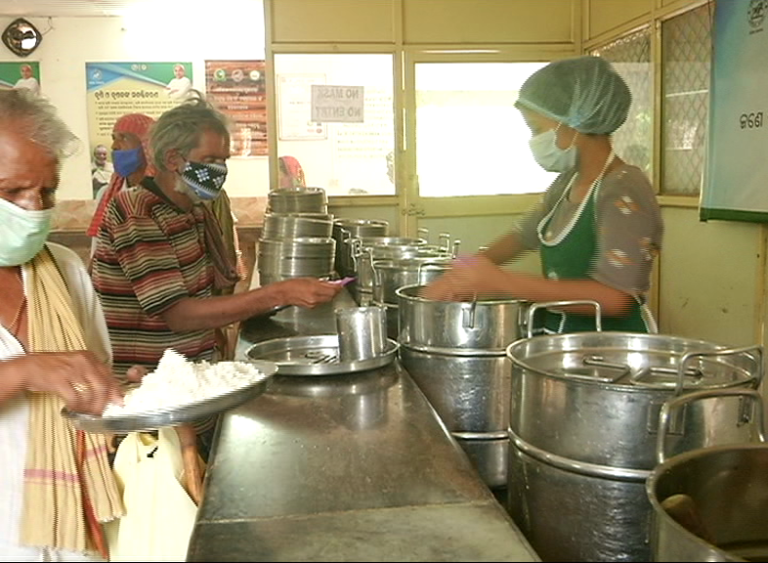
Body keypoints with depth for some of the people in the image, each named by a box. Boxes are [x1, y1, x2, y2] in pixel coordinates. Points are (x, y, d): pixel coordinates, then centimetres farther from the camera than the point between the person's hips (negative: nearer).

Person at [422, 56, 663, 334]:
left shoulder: (624, 191, -19)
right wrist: (463, 274, -1)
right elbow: (523, 235, 16)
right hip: (564, 340, 7)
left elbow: (613, 298, -27)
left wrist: (501, 282, -27)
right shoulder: (568, 182, 6)